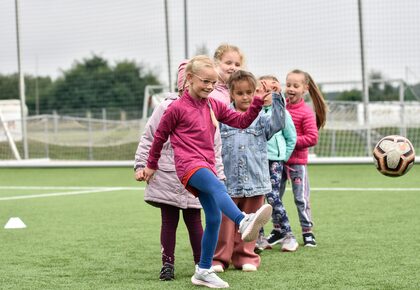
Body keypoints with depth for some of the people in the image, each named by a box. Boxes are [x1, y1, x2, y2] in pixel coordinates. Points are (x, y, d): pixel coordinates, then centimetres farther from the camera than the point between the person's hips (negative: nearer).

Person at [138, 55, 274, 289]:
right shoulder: (177, 108, -3)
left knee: (214, 218, 3)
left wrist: (258, 103, -1)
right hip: (189, 165, -8)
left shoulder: (214, 106, 15)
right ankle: (244, 222, -65)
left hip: (207, 167, 8)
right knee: (218, 187, -37)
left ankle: (204, 271, 15)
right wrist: (151, 165, 17)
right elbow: (160, 136, 8)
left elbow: (241, 122, 13)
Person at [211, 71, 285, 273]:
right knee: (225, 221, -1)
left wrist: (277, 99, -17)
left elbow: (277, 124, -12)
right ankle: (219, 258, 5)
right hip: (228, 181, -1)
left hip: (254, 180, 2)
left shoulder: (260, 118, 5)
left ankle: (245, 257, 19)